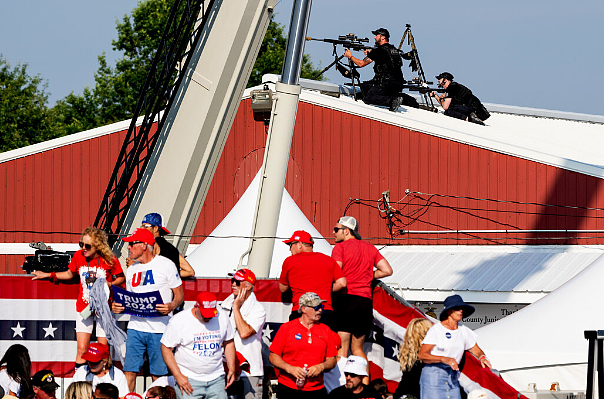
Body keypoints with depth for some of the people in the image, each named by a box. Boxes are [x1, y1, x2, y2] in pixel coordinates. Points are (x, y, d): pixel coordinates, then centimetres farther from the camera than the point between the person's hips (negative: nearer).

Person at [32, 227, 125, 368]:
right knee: (81, 350, -2)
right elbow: (70, 274, 15)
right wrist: (47, 275, 13)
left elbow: (121, 278, 1)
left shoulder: (110, 260, -14)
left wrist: (110, 284, -18)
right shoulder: (78, 256, -4)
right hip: (84, 307, 2)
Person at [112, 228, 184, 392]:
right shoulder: (132, 270, 15)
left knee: (158, 374, 0)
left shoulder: (165, 265, -2)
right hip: (136, 327, 5)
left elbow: (179, 295, -1)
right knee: (129, 371, -1)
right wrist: (118, 307, -1)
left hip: (159, 329, -5)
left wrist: (171, 306, -22)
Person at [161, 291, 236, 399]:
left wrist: (231, 369, 11)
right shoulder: (179, 321, -8)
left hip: (216, 379, 4)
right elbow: (166, 349, -5)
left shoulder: (222, 317, 5)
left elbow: (228, 342, 19)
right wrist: (178, 376, -11)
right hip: (189, 379, -4)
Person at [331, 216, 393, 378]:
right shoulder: (370, 248, 15)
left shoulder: (340, 247, -2)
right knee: (357, 348, 14)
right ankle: (365, 384, 4)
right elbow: (387, 270, 12)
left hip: (345, 298, -5)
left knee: (342, 348, -6)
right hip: (365, 301, 5)